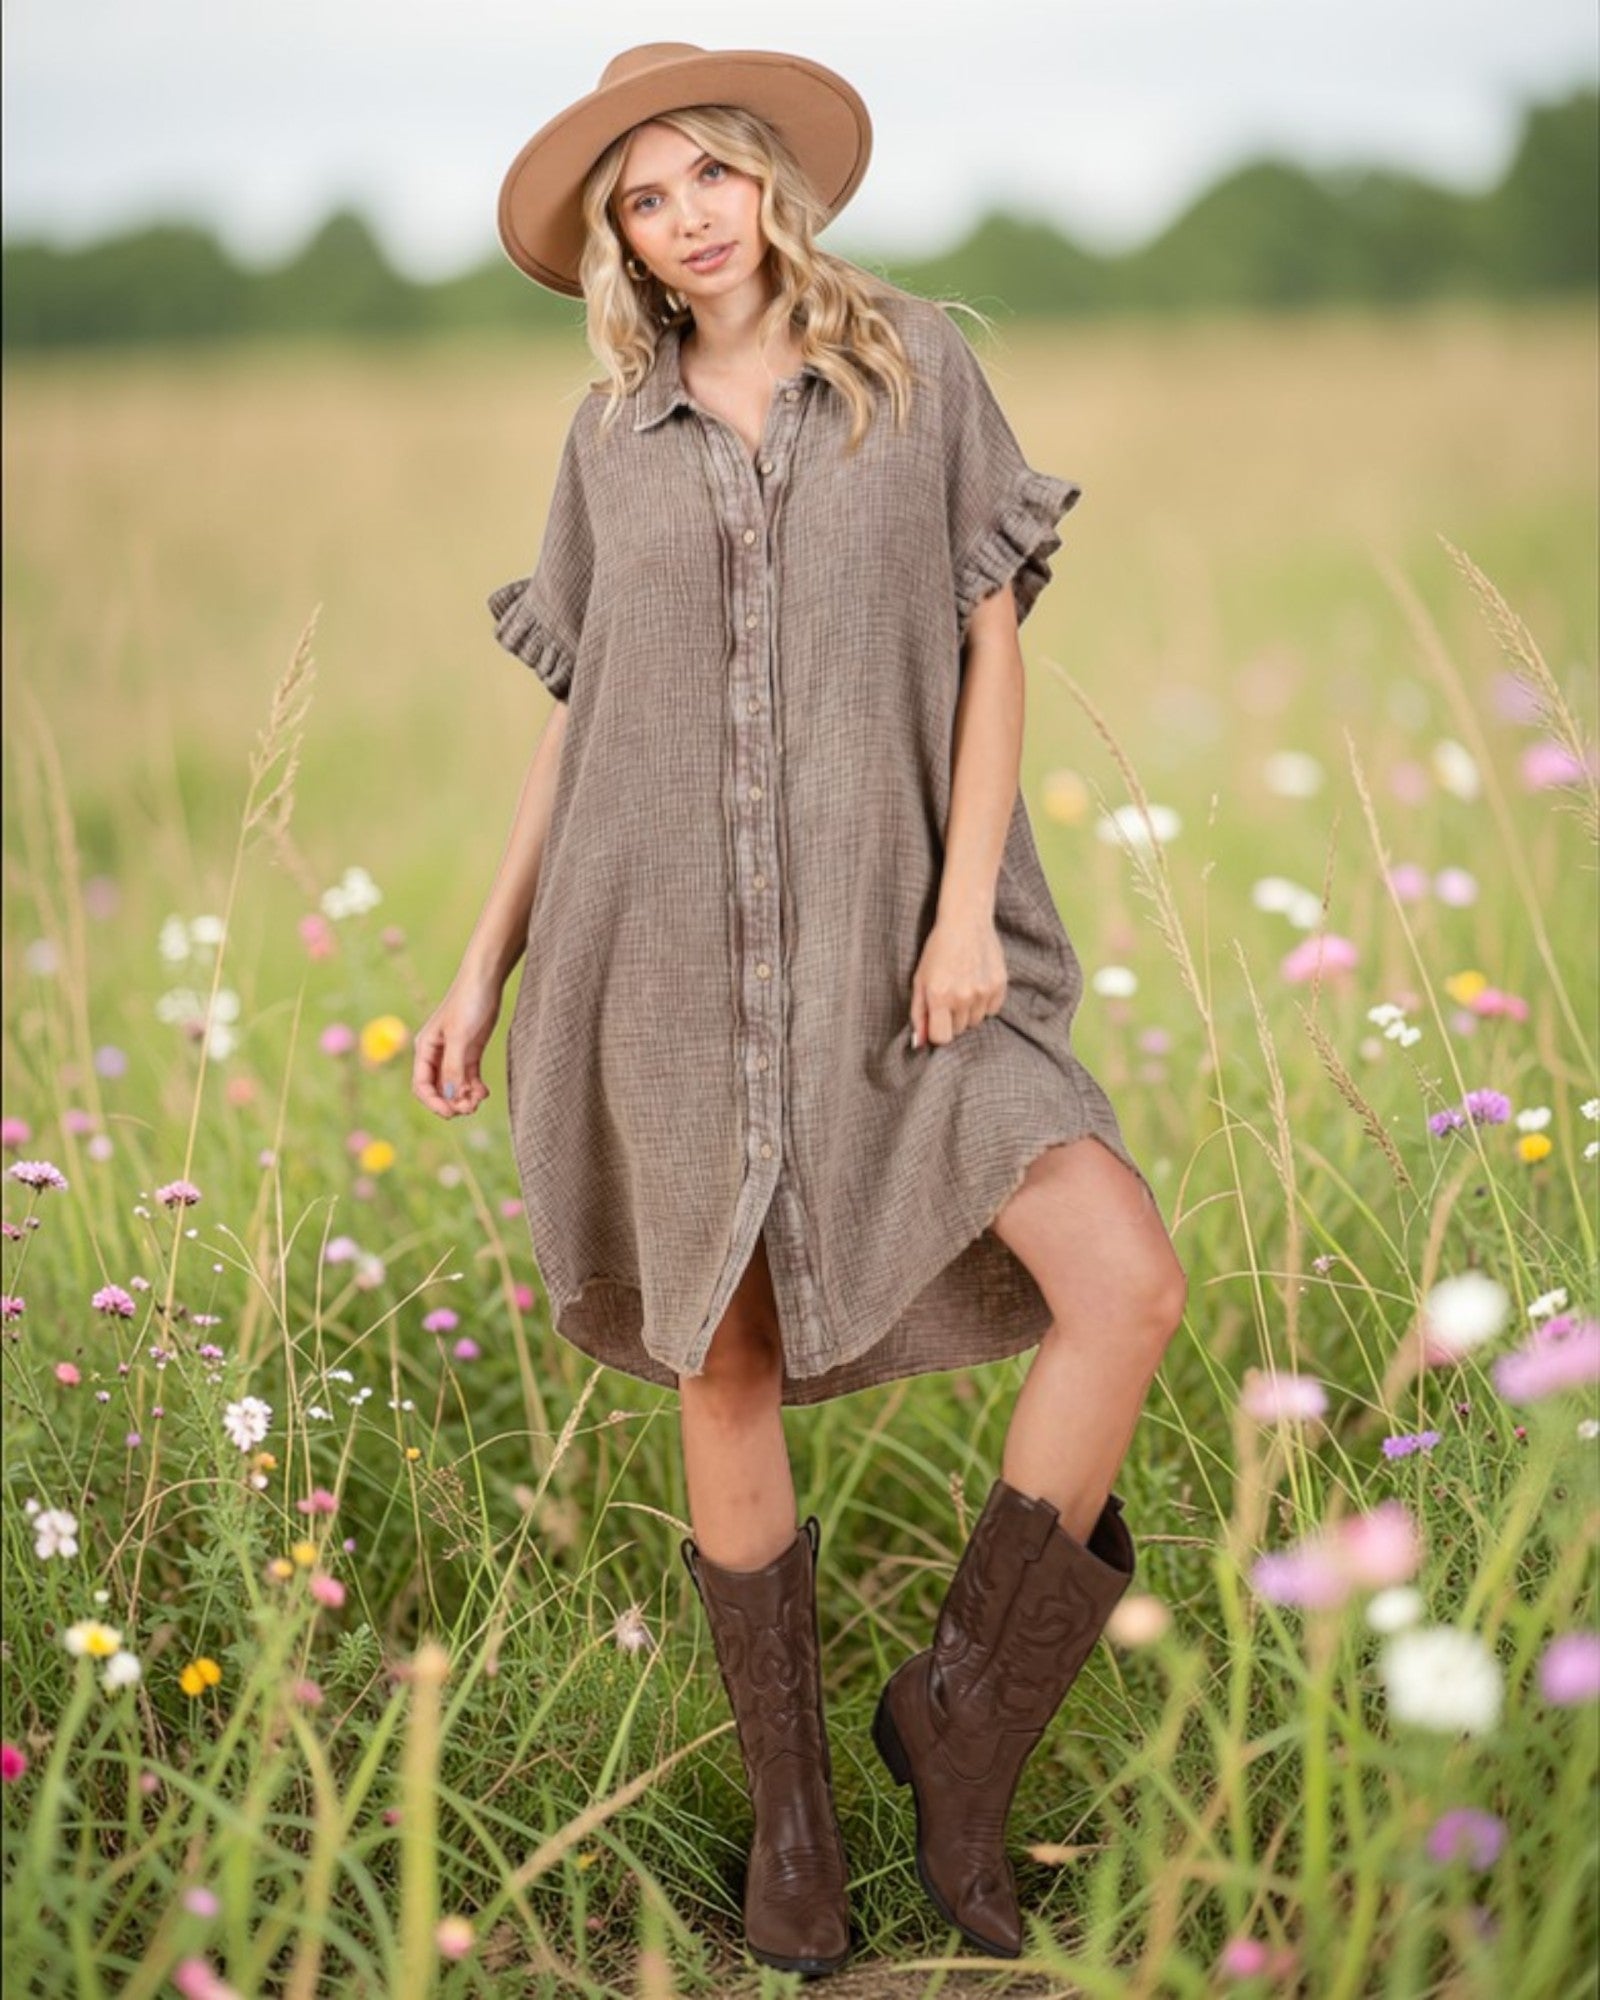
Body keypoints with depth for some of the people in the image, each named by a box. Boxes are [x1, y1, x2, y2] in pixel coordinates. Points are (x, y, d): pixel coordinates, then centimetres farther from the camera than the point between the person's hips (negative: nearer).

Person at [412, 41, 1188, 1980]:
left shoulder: (918, 362, 4)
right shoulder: (609, 440, 9)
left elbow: (992, 642, 1)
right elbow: (576, 723, 13)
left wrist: (969, 904, -11)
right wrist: (483, 967, 8)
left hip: (884, 950, -1)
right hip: (668, 954, 1)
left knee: (1126, 1284, -17)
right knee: (729, 1375, 5)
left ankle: (959, 1711, 1)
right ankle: (791, 1805, 22)